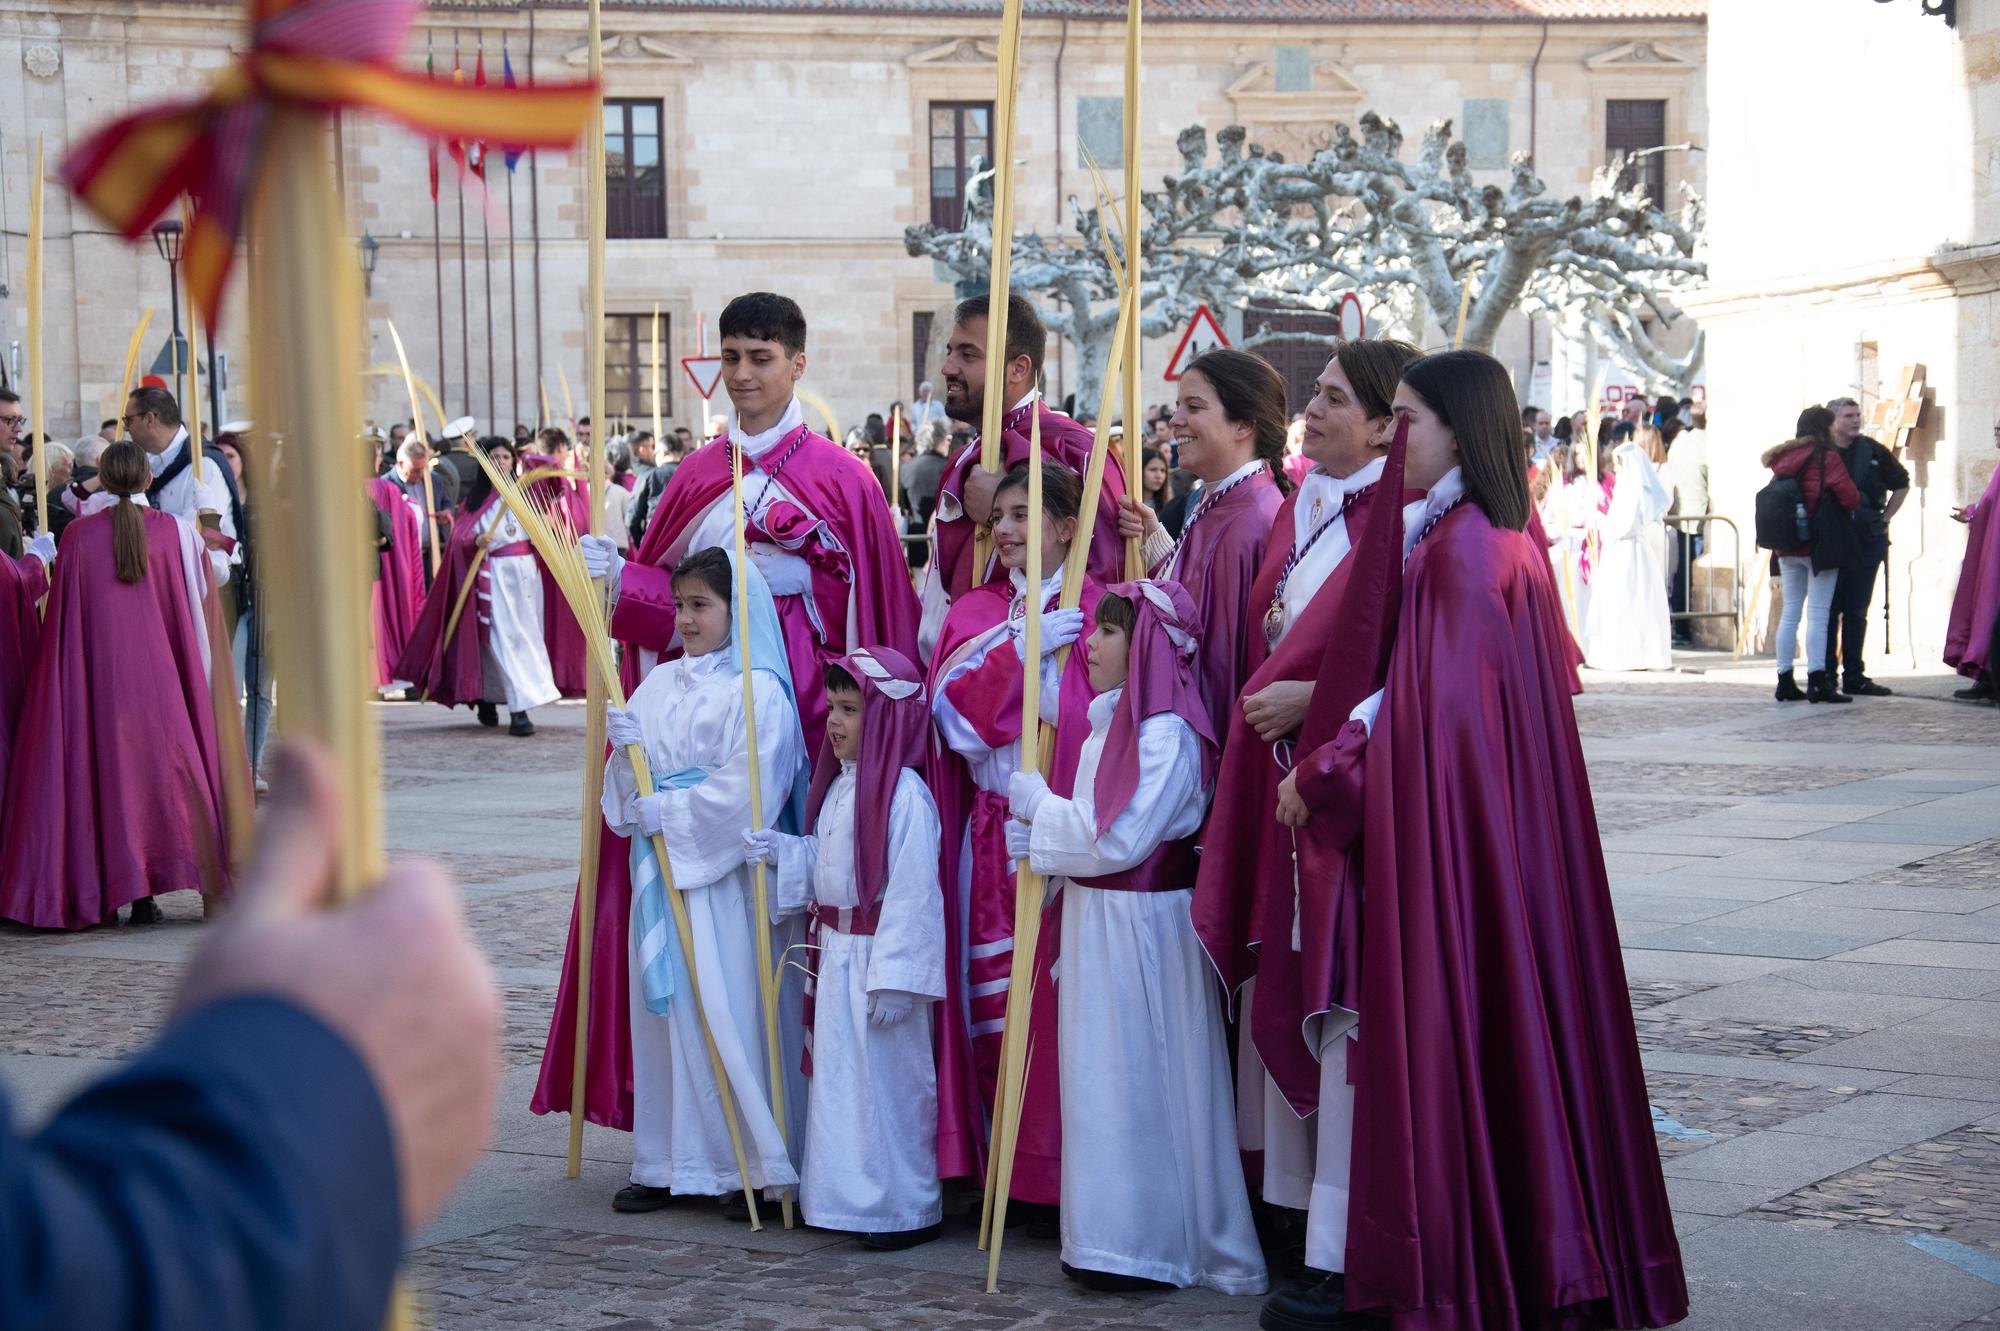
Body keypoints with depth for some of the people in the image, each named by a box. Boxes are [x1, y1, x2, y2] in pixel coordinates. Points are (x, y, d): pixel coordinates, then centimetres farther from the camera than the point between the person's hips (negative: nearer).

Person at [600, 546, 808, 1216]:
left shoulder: (758, 691, -8)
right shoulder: (660, 683, 13)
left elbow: (744, 789, -16)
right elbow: (633, 782, 13)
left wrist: (668, 814, -13)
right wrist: (624, 745, -7)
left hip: (722, 874, -7)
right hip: (660, 868, 7)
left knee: (728, 1009, -6)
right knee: (663, 1008, 8)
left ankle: (757, 1164, 2)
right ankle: (670, 1164, 15)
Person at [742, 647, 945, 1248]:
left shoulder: (904, 796, -18)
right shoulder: (839, 785, 10)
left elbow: (912, 893, -20)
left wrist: (893, 979, -21)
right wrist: (777, 852, 1)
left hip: (879, 957, -9)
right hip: (835, 955, 9)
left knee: (888, 1079, -1)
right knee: (837, 1075, 15)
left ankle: (906, 1207, 10)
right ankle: (846, 1196, 27)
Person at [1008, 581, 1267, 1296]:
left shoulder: (1166, 733, -16)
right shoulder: (1110, 722, 13)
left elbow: (1118, 838, -21)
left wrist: (1036, 805, -11)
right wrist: (1036, 832, -3)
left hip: (1142, 927, -9)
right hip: (1095, 918, 9)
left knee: (1137, 1079, -3)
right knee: (1105, 1077, 11)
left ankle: (1148, 1242, 5)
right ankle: (1120, 1237, 18)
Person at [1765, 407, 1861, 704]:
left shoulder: (1784, 458, 7)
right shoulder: (1827, 458, -10)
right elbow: (1851, 498, -11)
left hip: (1787, 544, 6)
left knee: (1790, 612, 11)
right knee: (1817, 613, -7)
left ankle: (1785, 680, 11)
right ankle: (1817, 681, -11)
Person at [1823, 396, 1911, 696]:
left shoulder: (1873, 452, 5)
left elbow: (1901, 484, 18)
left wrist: (1885, 518, 10)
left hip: (1868, 542, 3)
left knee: (1857, 612, 7)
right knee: (1830, 611, -2)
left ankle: (1854, 676, 12)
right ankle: (1826, 674, 2)